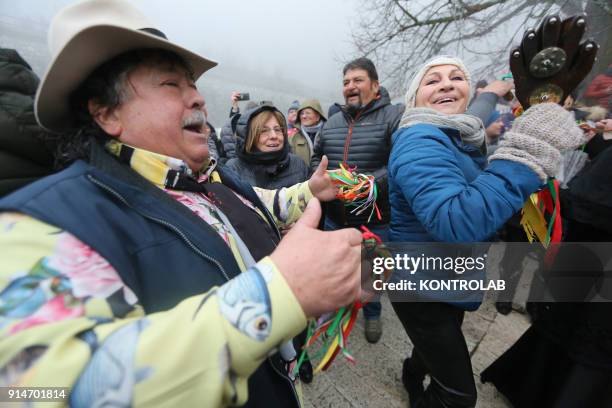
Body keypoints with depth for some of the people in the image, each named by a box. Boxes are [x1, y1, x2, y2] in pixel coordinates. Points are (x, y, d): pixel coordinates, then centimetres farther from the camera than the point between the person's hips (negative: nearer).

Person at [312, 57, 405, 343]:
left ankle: (372, 314, 48)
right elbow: (316, 157, 17)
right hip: (335, 216, 5)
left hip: (375, 218, -4)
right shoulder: (332, 122, 7)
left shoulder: (395, 116, -11)